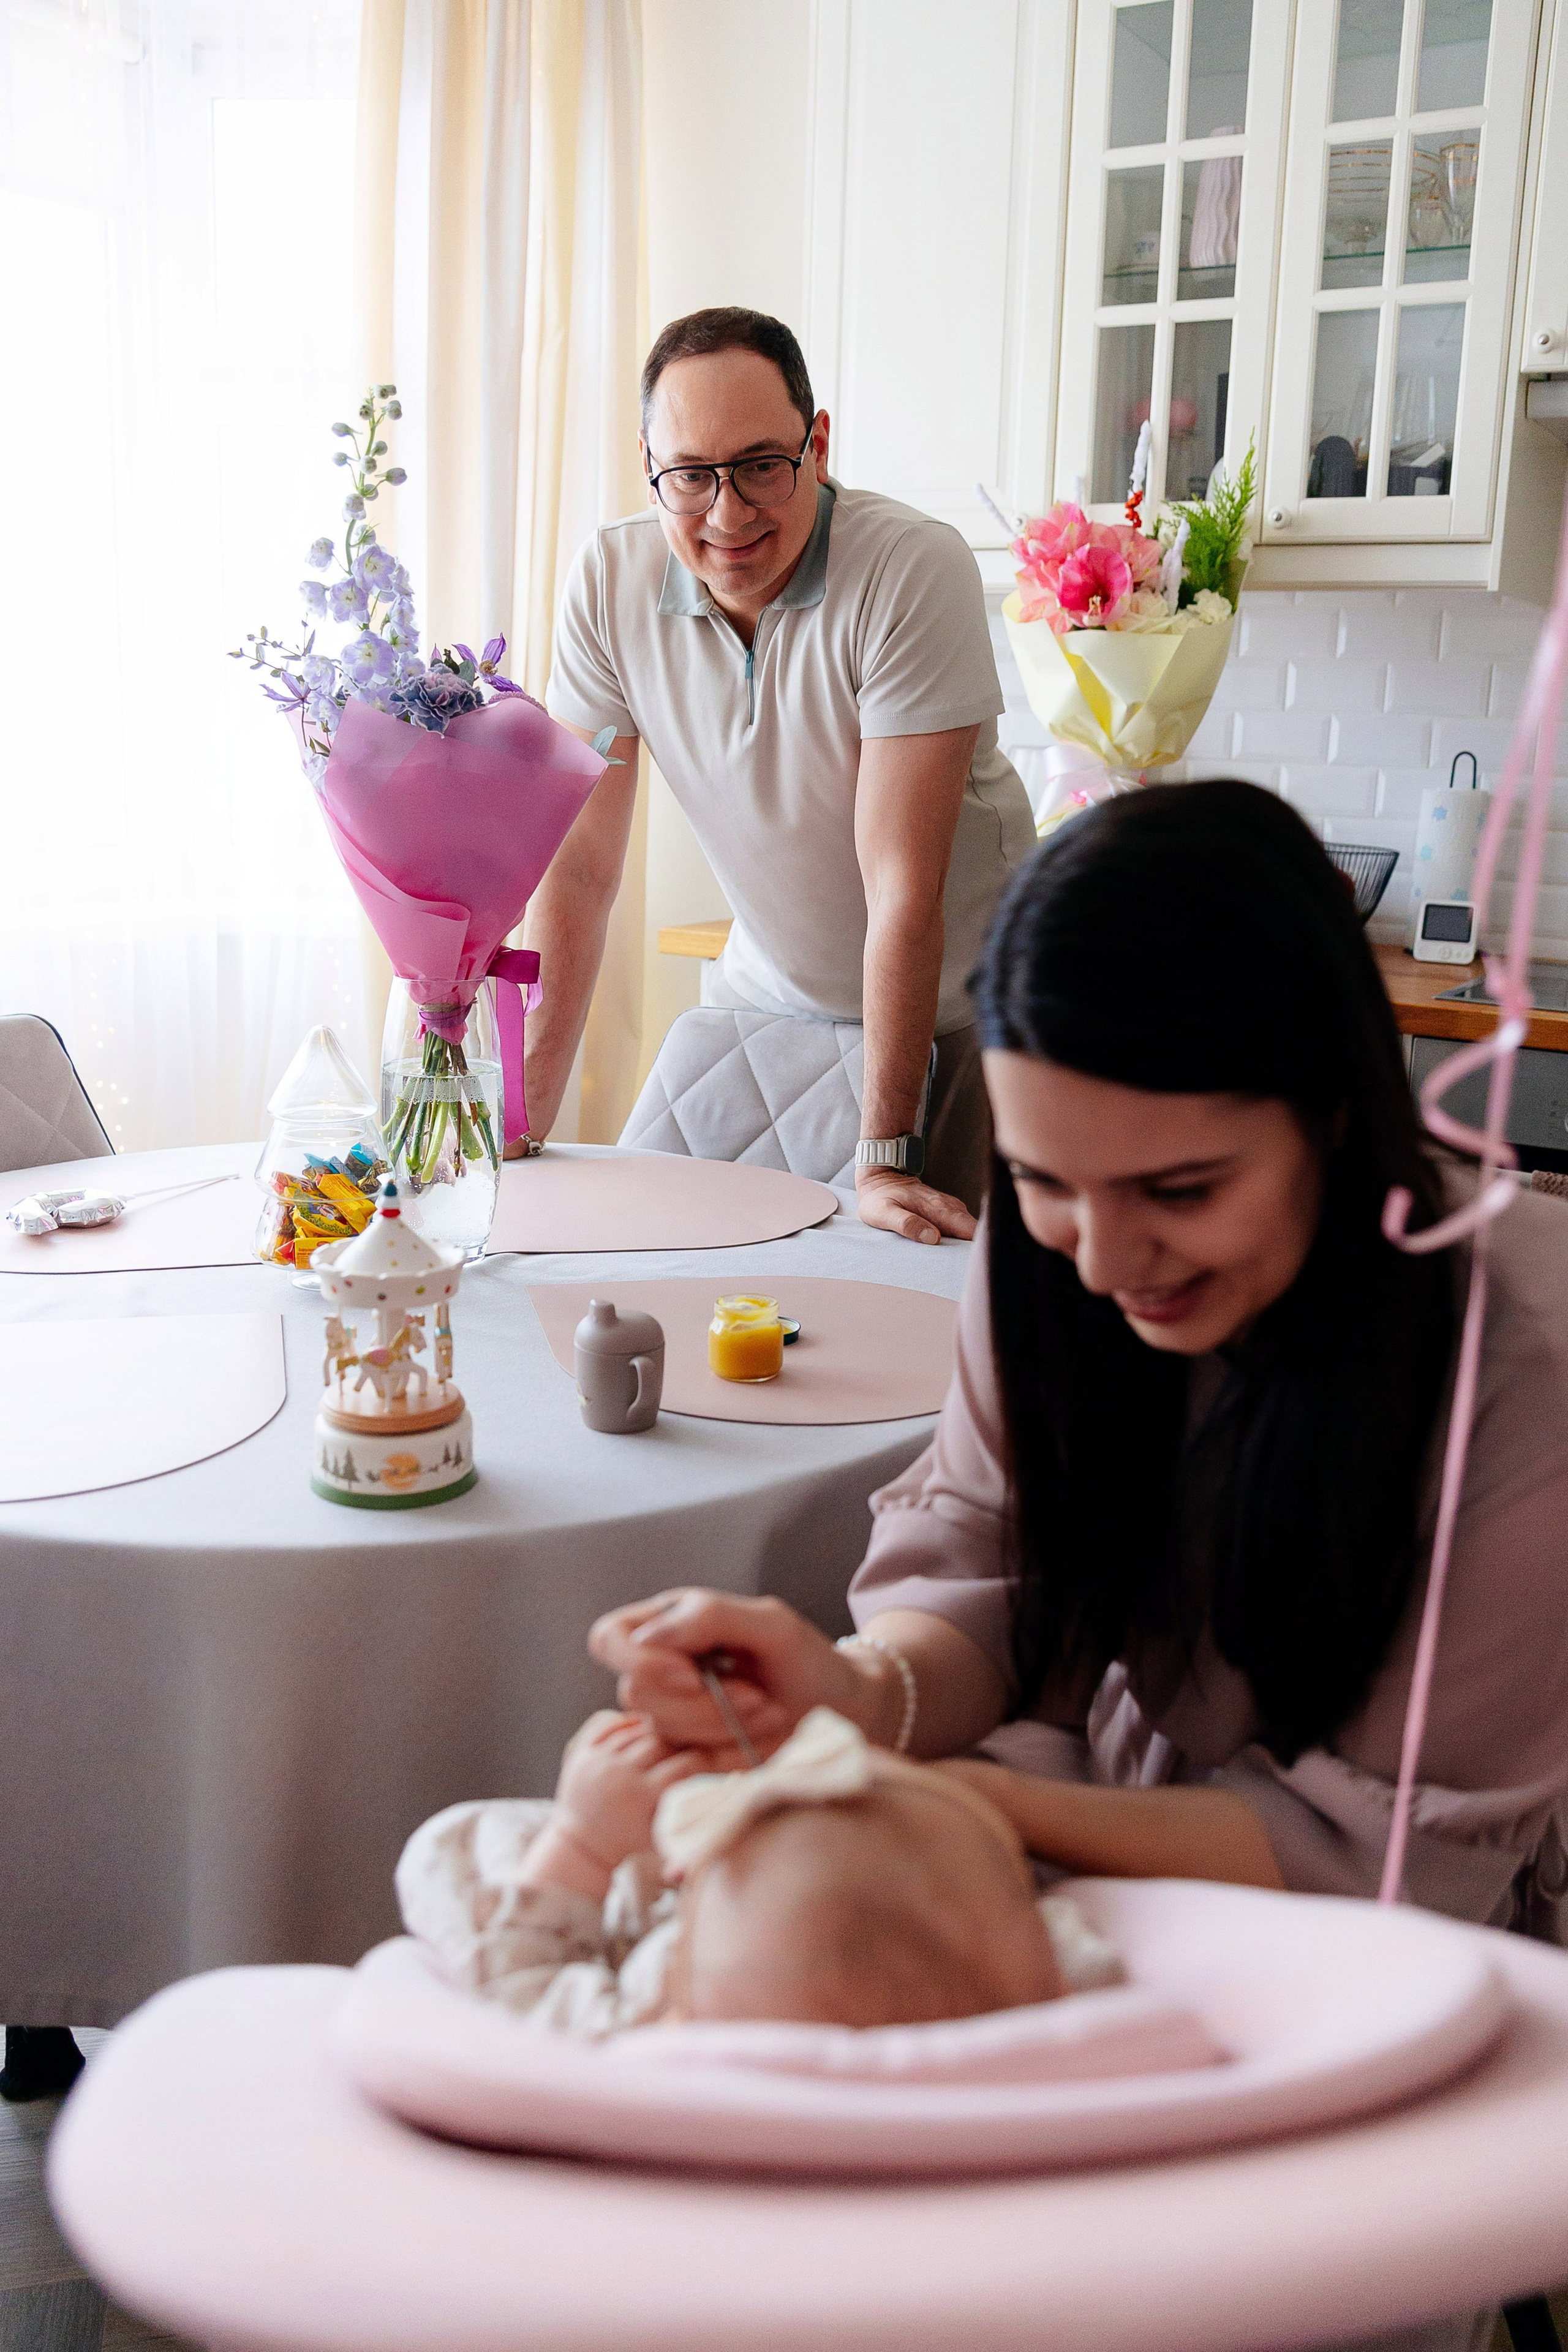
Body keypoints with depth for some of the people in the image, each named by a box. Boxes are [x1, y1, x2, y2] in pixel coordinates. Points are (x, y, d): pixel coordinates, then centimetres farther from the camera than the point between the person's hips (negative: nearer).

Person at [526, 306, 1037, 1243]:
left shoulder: (916, 569, -26)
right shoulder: (611, 579, -13)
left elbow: (903, 887, -28)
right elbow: (582, 860, -10)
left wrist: (885, 1158, -28)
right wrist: (525, 1114, -16)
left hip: (958, 999, -3)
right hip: (769, 989, 4)